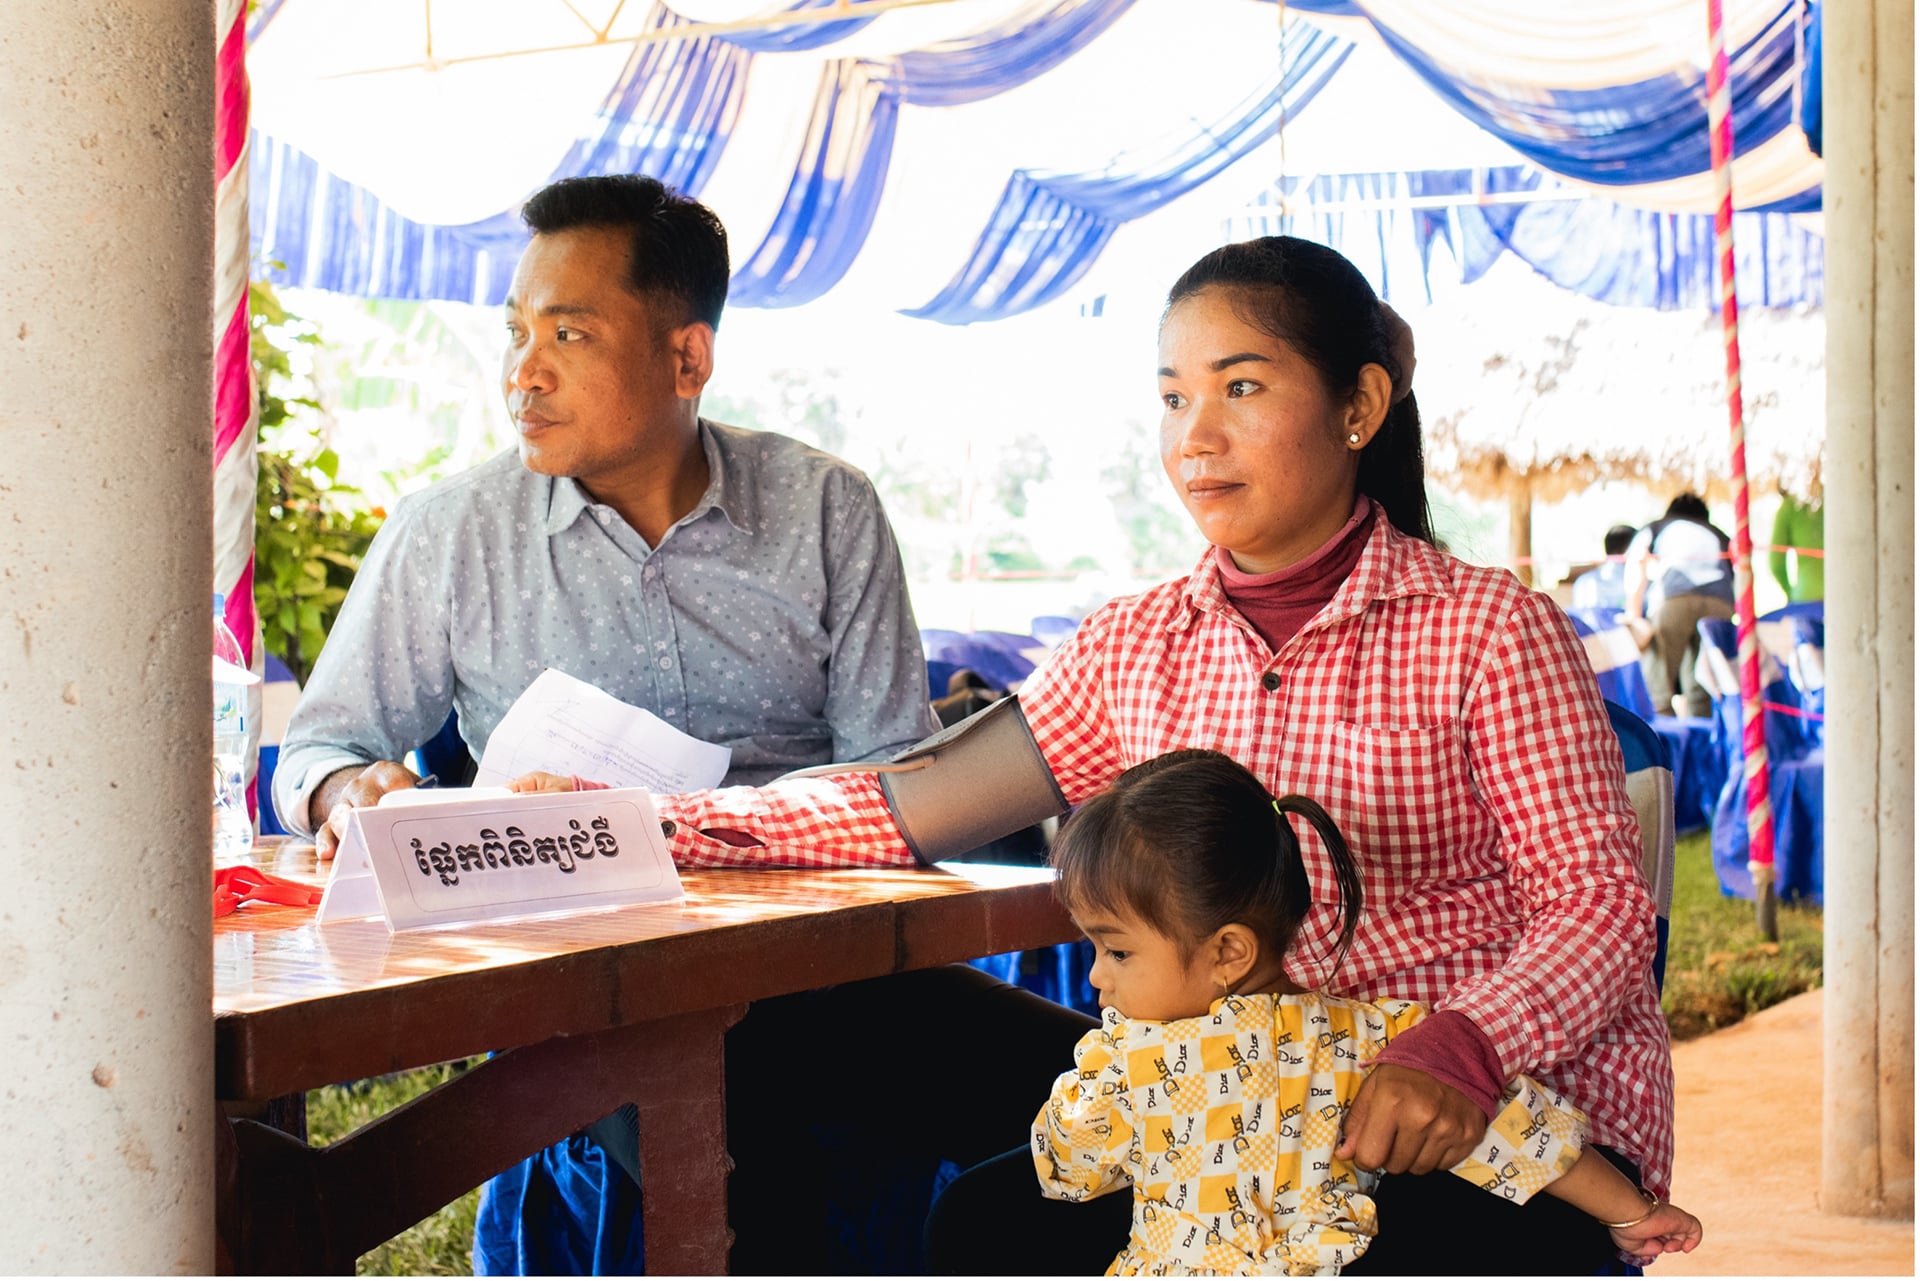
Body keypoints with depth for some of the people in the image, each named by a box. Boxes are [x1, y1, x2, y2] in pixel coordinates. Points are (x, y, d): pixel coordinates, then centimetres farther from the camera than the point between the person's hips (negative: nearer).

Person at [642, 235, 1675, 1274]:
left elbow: (1600, 903, -10)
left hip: (1505, 1112, -4)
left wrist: (1459, 1049, -31)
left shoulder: (1487, 630, -5)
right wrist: (655, 820, -6)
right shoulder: (1133, 645, 9)